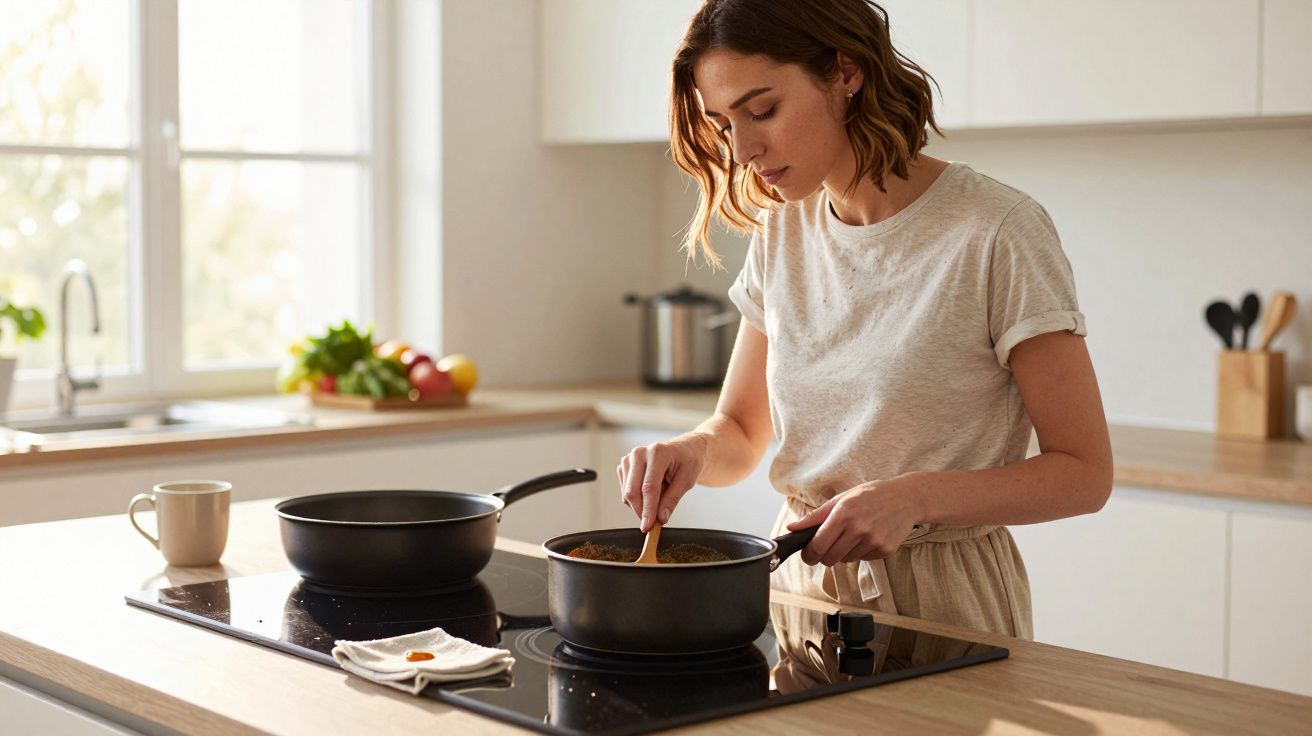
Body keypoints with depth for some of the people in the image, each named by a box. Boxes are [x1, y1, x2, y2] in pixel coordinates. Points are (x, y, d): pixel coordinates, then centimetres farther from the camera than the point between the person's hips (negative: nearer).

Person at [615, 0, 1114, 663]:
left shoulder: (997, 233, -16)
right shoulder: (780, 234, 3)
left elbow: (1084, 472, -13)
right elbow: (740, 434, 11)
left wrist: (915, 496, -26)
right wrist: (692, 452, -12)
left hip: (940, 607, -5)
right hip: (799, 586, 5)